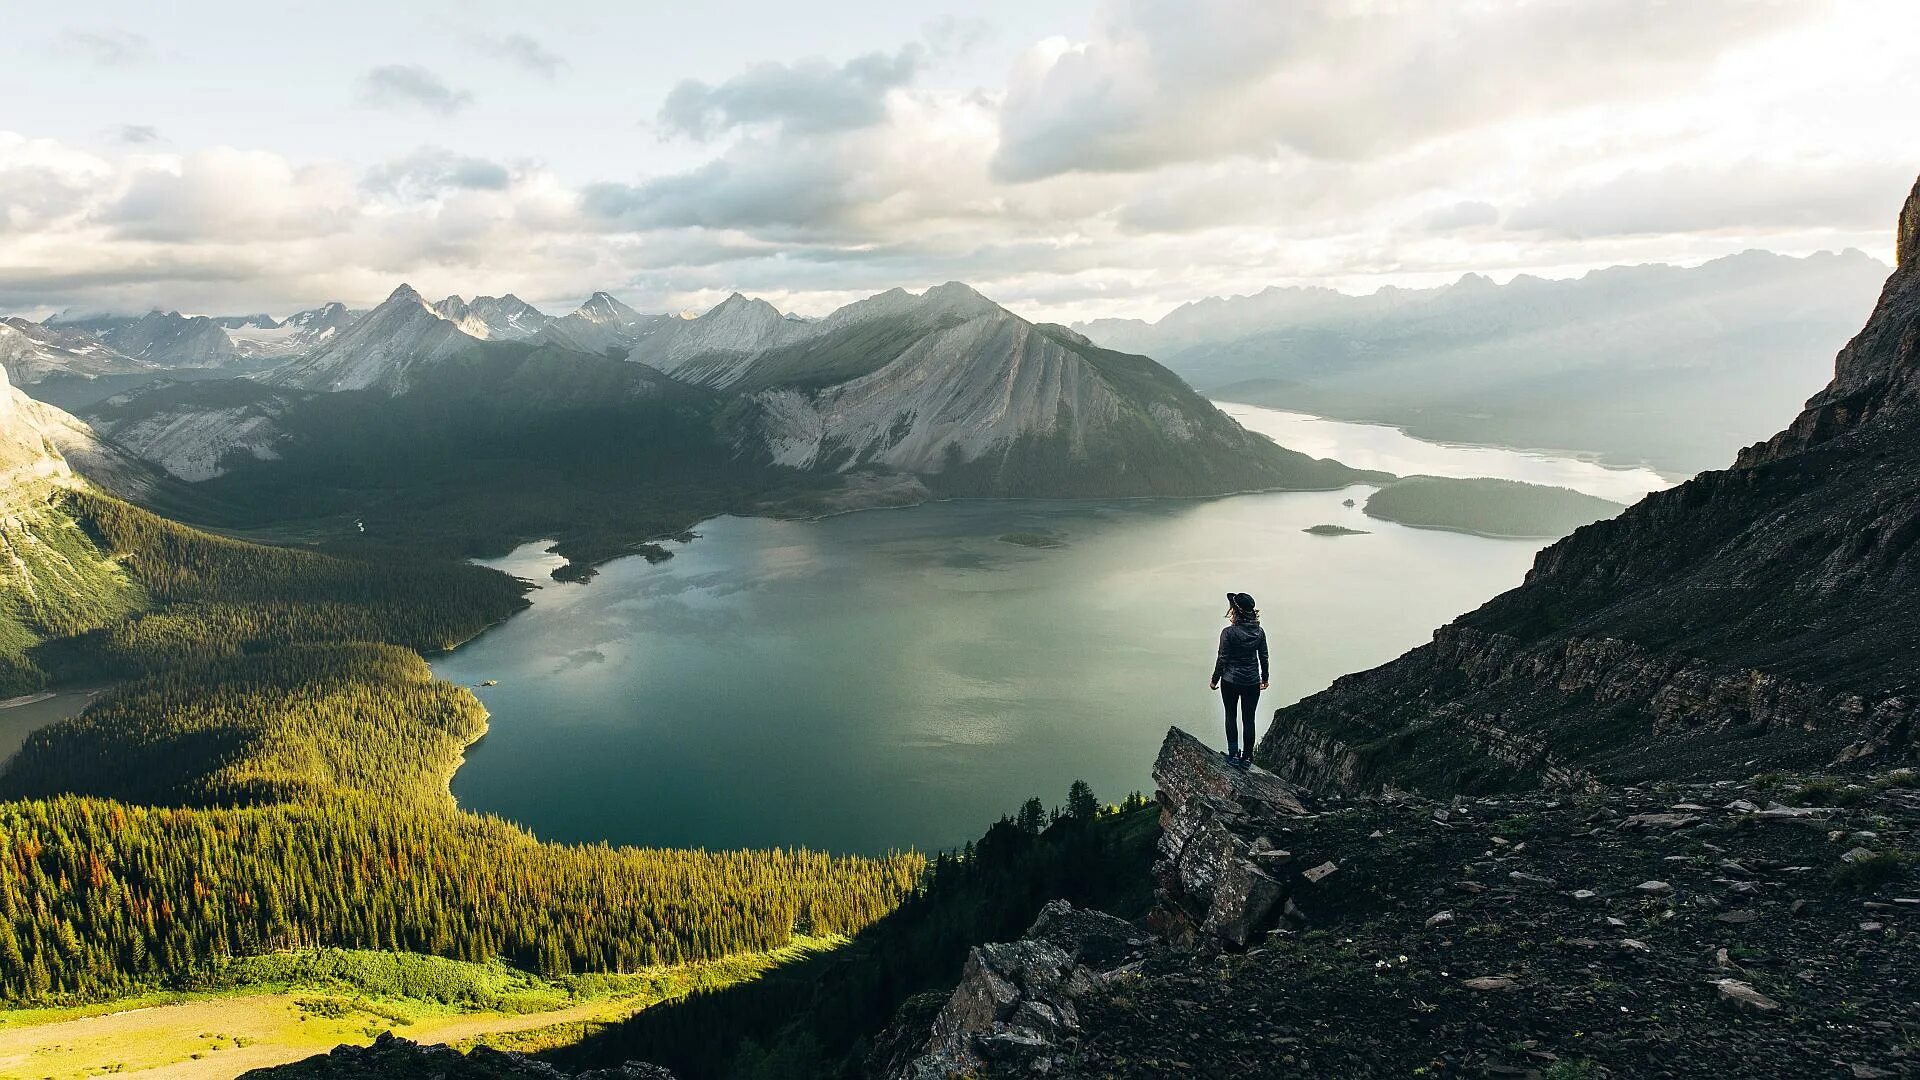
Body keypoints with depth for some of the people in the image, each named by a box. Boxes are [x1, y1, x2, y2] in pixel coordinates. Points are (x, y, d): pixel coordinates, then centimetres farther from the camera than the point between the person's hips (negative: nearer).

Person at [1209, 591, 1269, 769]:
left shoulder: (1228, 632, -17)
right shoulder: (1259, 632, -4)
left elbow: (1222, 659, -12)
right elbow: (1263, 658, 5)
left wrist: (1215, 680, 0)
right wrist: (1264, 678, 19)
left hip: (1230, 681, -3)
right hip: (1252, 682, 3)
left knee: (1230, 716, 15)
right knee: (1248, 719, 12)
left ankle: (1234, 754, 11)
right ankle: (1247, 757, 18)